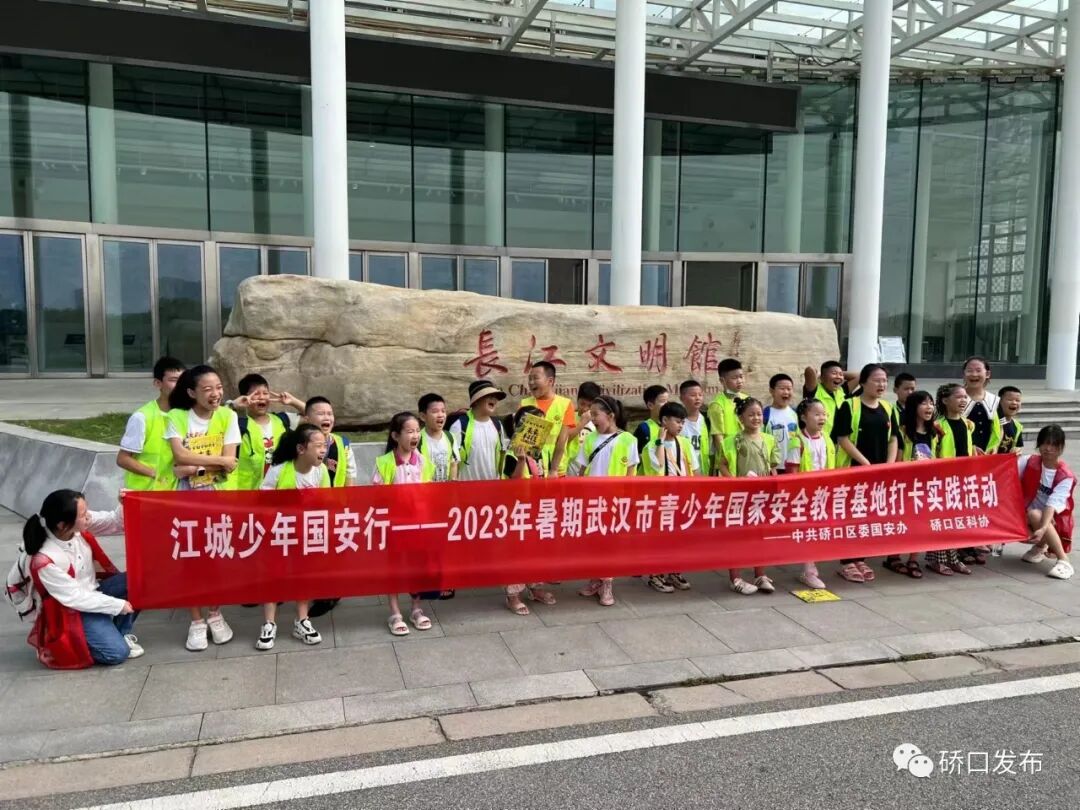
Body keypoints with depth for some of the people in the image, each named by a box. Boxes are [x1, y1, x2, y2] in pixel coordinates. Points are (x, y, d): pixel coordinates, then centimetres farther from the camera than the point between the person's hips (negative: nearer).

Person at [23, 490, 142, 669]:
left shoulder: (78, 525, -16)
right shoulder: (45, 561, -30)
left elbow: (114, 523, -5)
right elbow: (75, 598, -22)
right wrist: (119, 605, -18)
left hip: (93, 591, 7)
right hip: (73, 611, -7)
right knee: (117, 652, -18)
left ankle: (121, 632, 6)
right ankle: (76, 642, 10)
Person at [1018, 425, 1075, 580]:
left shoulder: (1065, 476, -18)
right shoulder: (1030, 462, -6)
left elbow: (1052, 504, -29)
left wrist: (1043, 528, -42)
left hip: (1055, 519, -4)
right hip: (1029, 517, 4)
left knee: (1034, 514, -35)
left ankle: (1064, 561, -26)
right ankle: (1041, 546, 11)